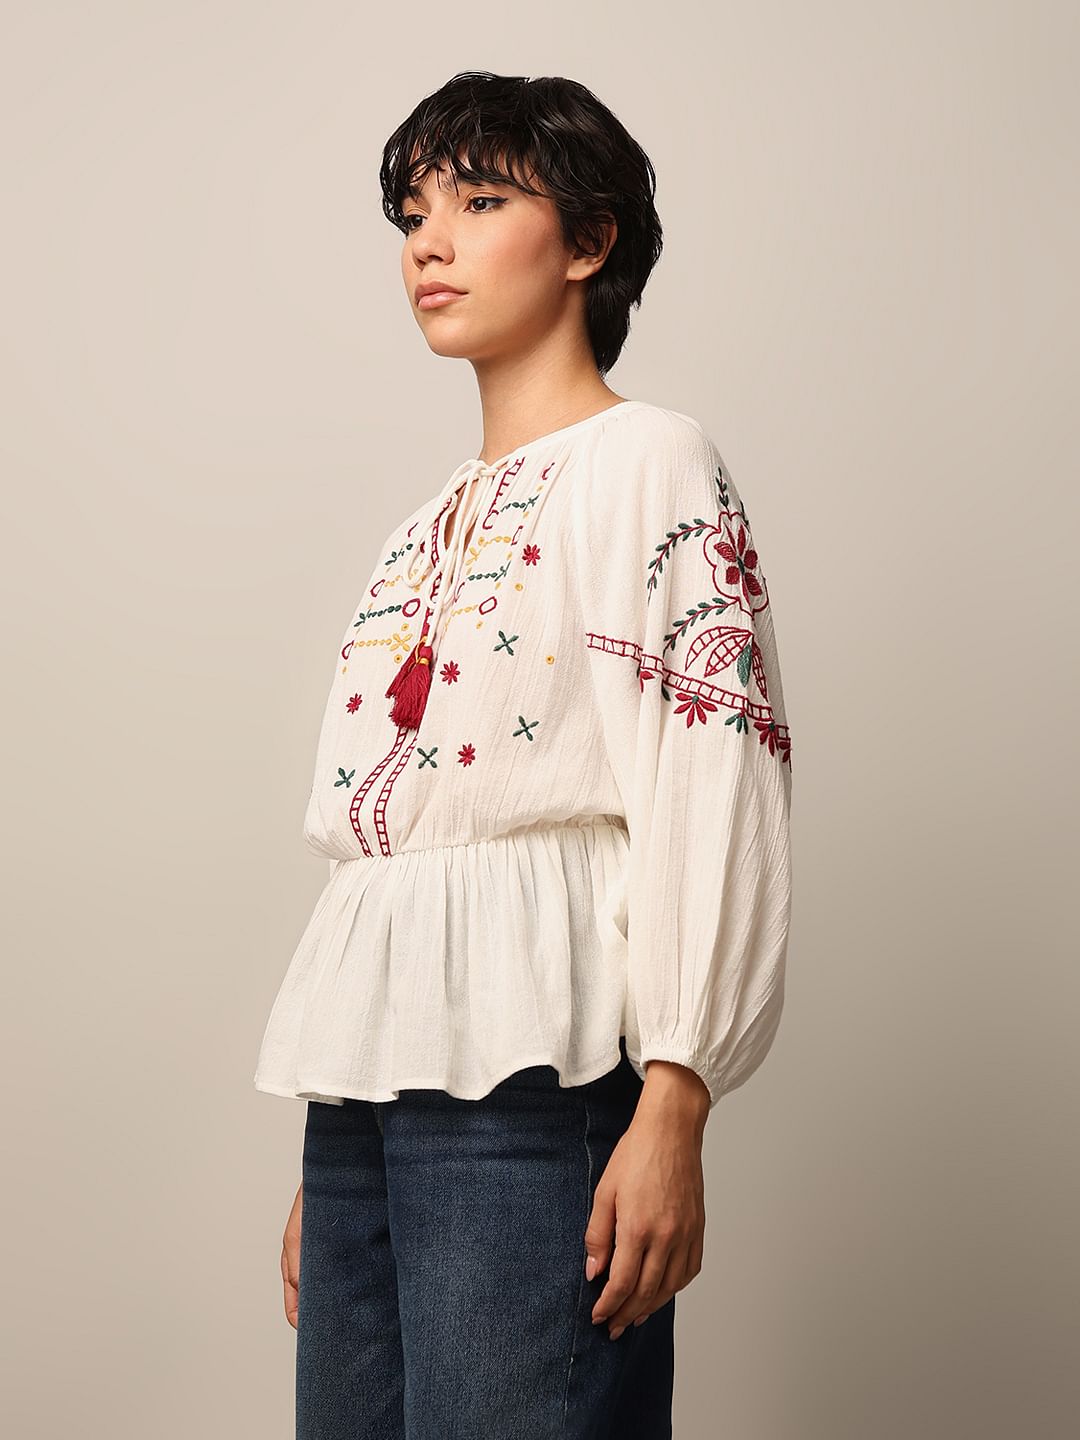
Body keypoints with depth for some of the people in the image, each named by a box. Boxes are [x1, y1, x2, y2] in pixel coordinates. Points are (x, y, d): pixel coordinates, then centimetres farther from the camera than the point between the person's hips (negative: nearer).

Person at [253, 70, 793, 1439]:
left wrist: (671, 1112, -19)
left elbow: (713, 787, -10)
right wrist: (322, 1166, 18)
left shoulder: (649, 463, 0)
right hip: (367, 1089, 7)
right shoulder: (426, 526, 22)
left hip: (530, 1070, -7)